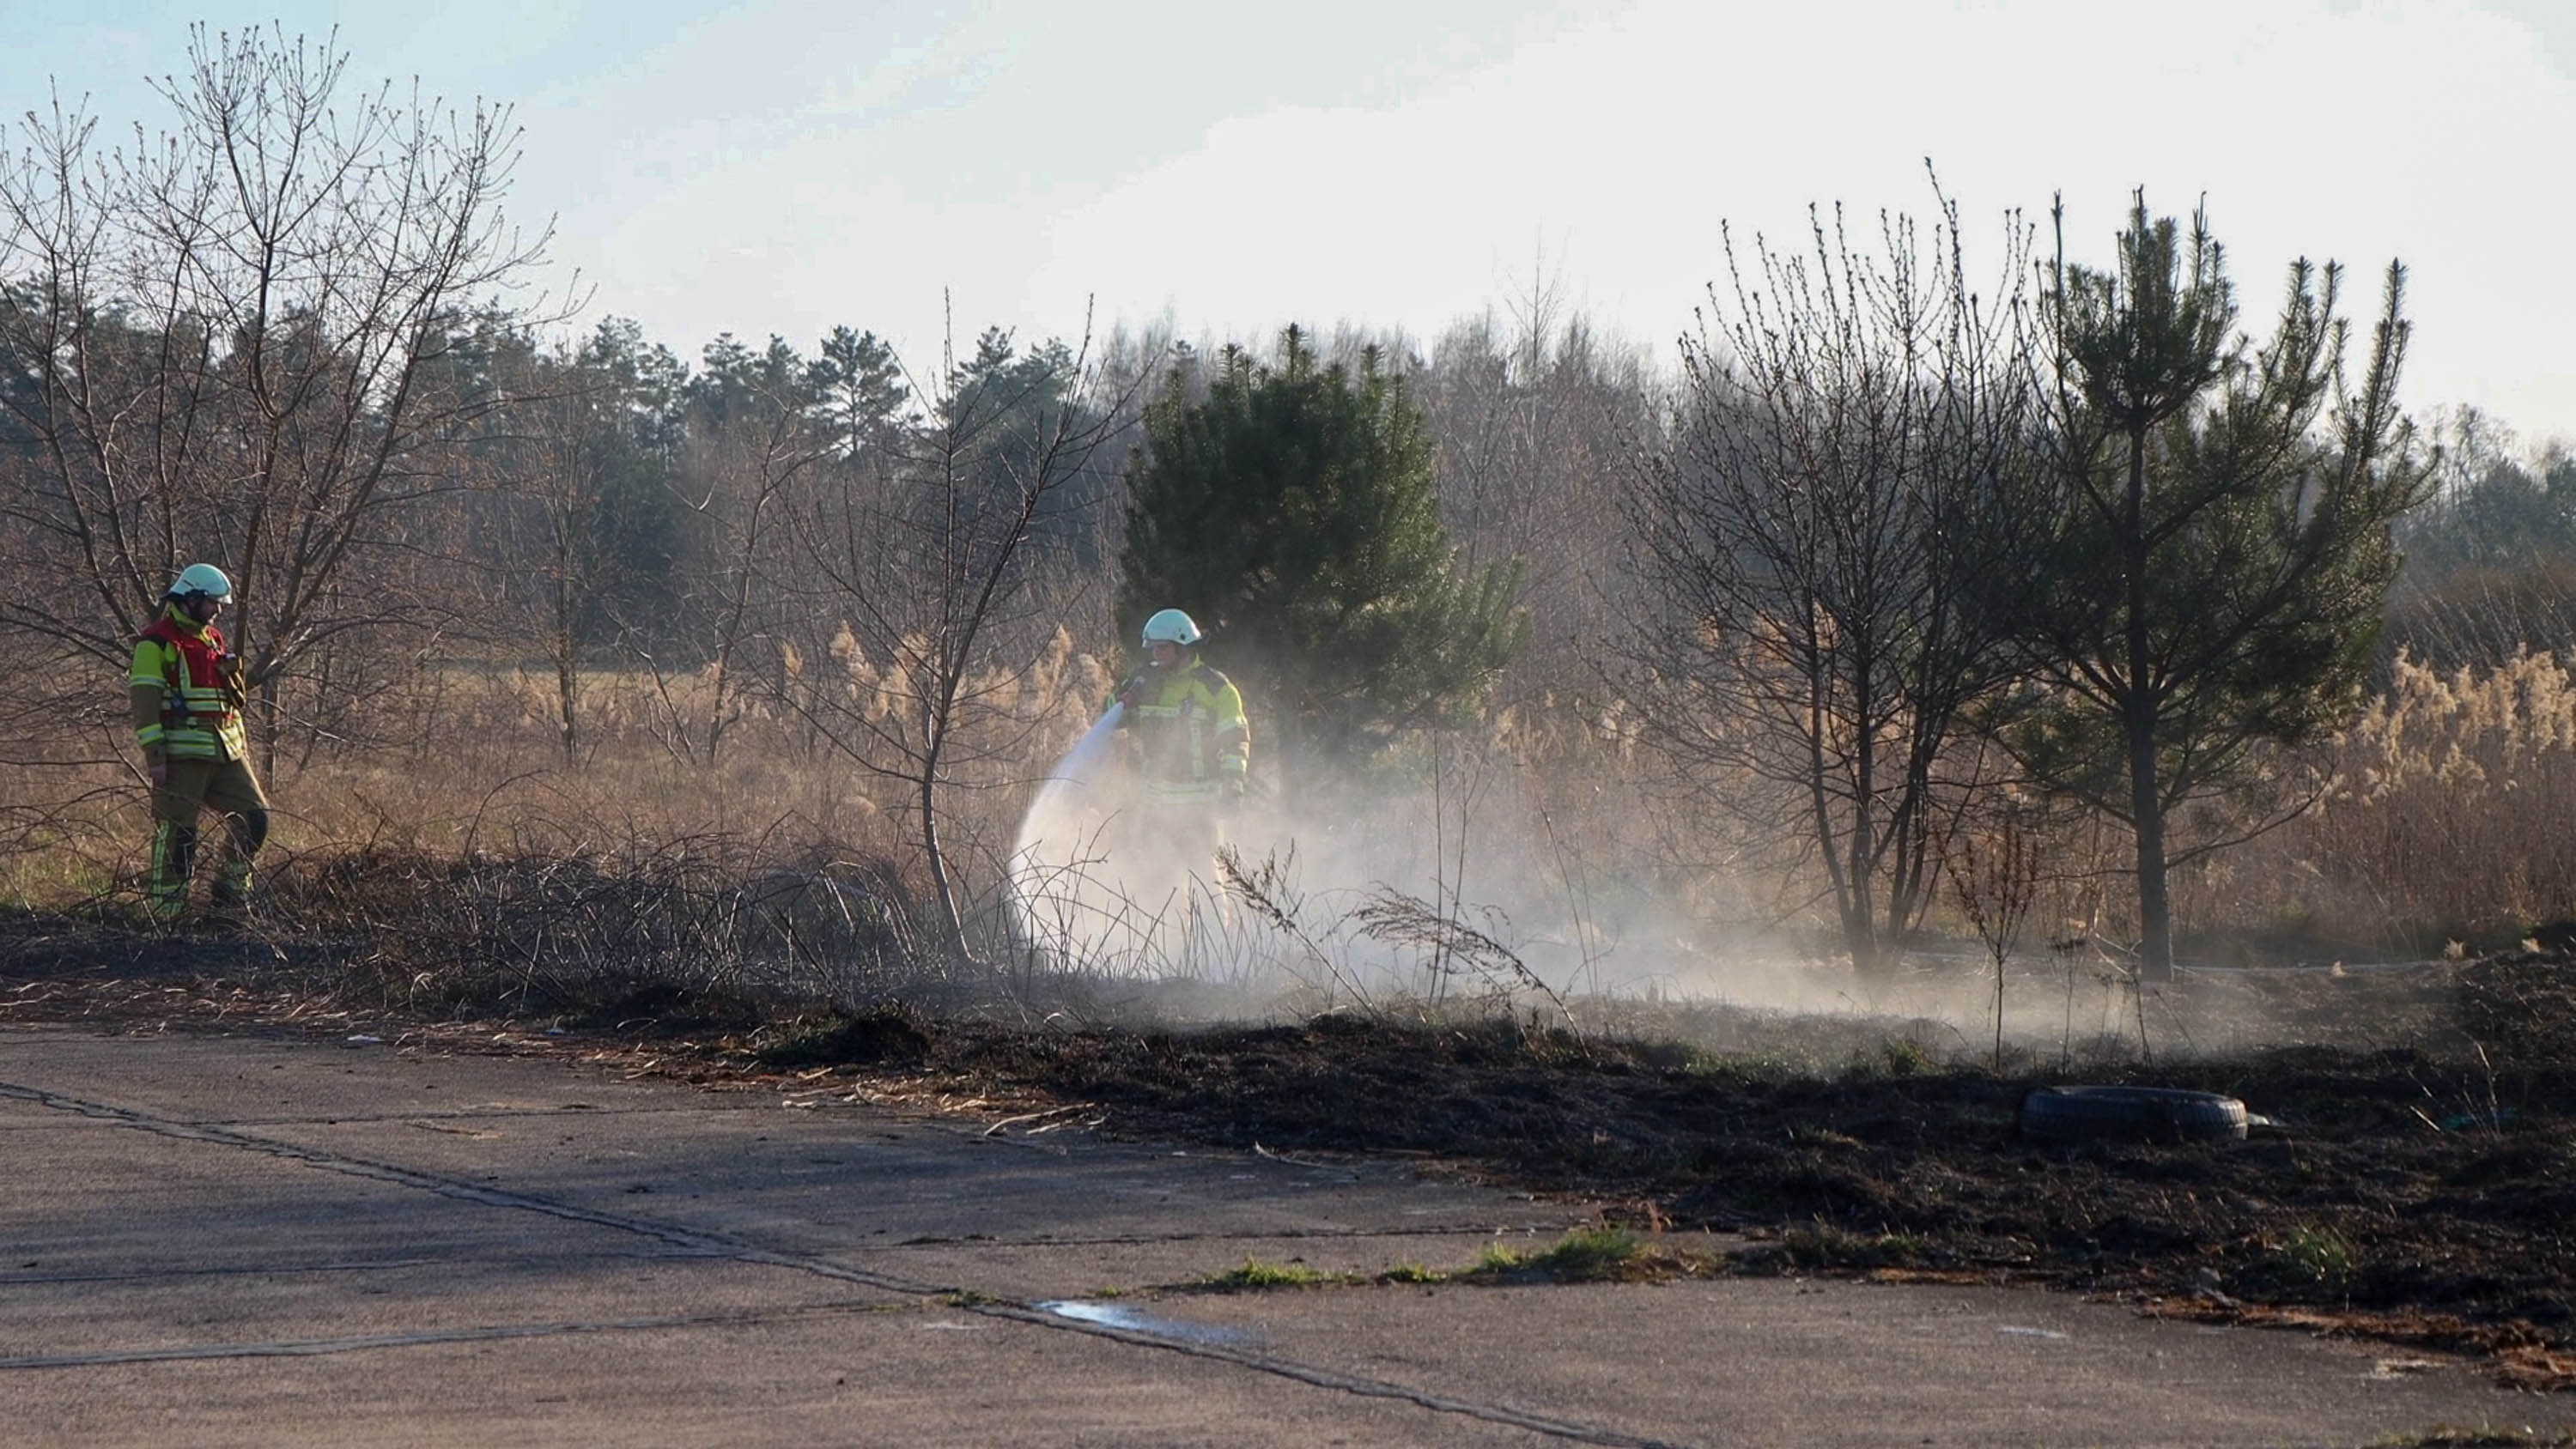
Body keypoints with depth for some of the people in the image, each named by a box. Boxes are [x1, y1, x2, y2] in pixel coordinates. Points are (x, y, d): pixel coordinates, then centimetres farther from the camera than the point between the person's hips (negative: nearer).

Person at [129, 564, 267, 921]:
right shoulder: (157, 643, -7)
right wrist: (154, 756, -18)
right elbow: (145, 703, -12)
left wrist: (239, 745, 20)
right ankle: (166, 911, 0)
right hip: (181, 754, -8)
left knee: (253, 817, 4)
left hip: (223, 752, 8)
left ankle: (232, 894, 15)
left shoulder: (213, 639, 19)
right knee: (177, 832, -6)